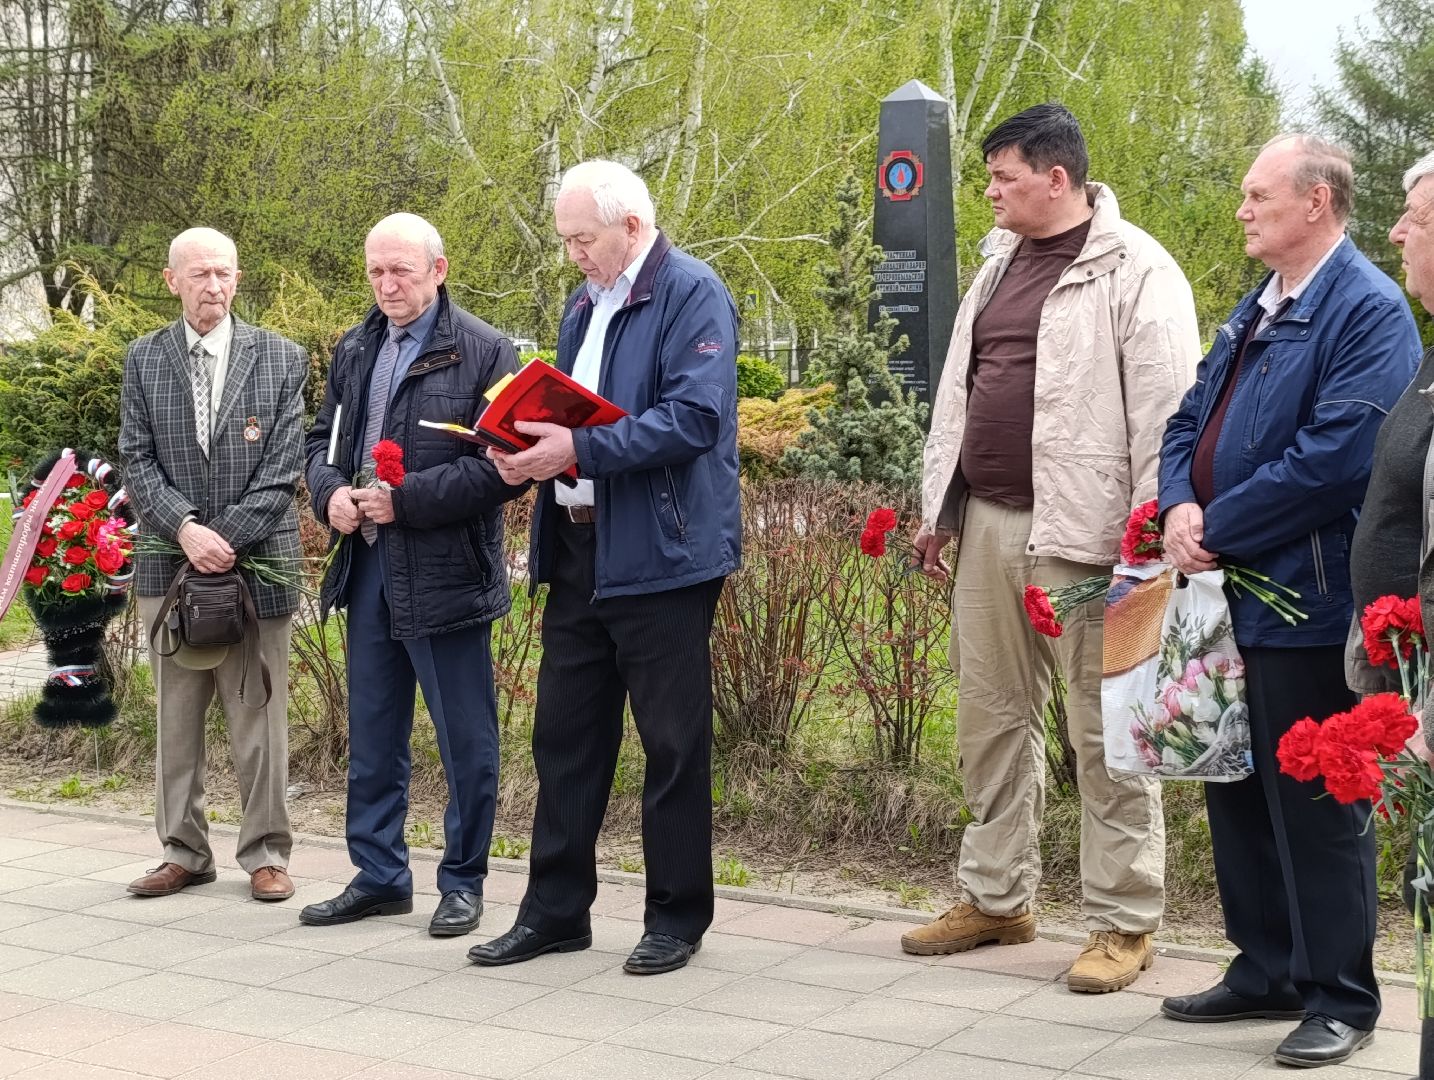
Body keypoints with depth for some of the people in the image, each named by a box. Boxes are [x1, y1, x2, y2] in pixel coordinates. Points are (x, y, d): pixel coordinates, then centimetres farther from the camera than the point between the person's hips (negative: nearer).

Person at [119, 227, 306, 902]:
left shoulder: (281, 360, 3)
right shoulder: (144, 360, 8)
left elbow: (283, 469, -3)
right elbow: (137, 462, 3)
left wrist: (225, 539, -12)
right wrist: (186, 529, -13)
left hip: (257, 562, -2)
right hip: (170, 566, 2)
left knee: (259, 716, 2)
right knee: (176, 715, 7)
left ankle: (265, 853, 11)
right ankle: (184, 852, 17)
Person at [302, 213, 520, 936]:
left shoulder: (483, 352, -8)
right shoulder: (354, 351, 13)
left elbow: (500, 465, -14)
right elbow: (323, 439, 21)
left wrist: (406, 500, -18)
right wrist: (331, 492, -1)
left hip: (445, 571, -6)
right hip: (366, 566, 7)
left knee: (465, 740, 4)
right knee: (372, 737, 14)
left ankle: (463, 882, 16)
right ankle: (379, 876, 26)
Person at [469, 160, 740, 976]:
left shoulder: (692, 294, -9)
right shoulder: (586, 305, 17)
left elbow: (693, 418, -21)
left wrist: (580, 450, -25)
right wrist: (528, 447, 1)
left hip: (661, 556, -8)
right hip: (579, 550, 8)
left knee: (673, 742, 2)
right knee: (564, 735, 12)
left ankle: (678, 918, 15)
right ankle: (556, 910, 22)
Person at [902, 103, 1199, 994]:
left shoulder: (1134, 272, -8)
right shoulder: (1002, 266, 17)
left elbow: (1165, 411, -13)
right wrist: (939, 507, 19)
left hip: (1082, 532, -8)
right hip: (989, 525, 8)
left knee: (1107, 730, -1)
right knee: (994, 716, 14)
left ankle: (1124, 922, 9)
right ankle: (996, 897, 27)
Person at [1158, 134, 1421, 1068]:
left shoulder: (1369, 311, -14)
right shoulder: (1256, 309, 16)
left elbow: (1335, 458, -23)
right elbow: (1191, 420, 16)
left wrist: (1218, 530, -16)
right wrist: (1180, 506, -4)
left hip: (1304, 601, -9)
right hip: (1232, 594, 9)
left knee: (1315, 804, 0)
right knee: (1236, 789, 16)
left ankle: (1339, 999, 14)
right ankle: (1268, 971, 30)